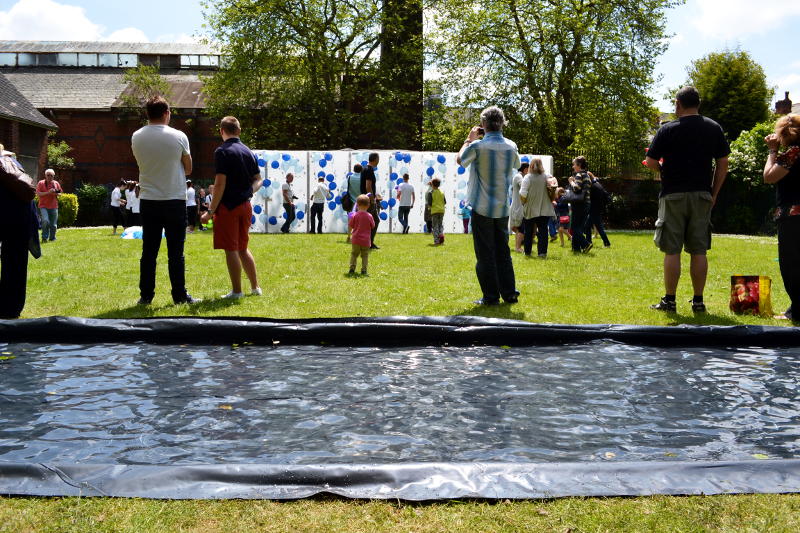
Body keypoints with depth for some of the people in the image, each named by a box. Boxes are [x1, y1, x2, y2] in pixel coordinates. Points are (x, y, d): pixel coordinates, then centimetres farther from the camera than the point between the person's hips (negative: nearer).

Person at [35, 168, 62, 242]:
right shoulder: (41, 183, 1)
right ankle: (44, 237, -5)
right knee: (45, 221, -21)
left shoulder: (56, 183, 10)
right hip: (43, 206, -3)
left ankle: (52, 238, 20)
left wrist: (56, 193, -6)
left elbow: (60, 193, 17)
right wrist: (48, 192, -17)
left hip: (54, 207, 3)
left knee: (53, 225, 4)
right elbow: (38, 194, -7)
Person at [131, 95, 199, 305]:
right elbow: (188, 169, 4)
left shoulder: (136, 138, 1)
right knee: (175, 252, 3)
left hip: (148, 201, 3)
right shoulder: (178, 137, -8)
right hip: (174, 200, -3)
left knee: (148, 251, 8)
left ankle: (146, 295, 11)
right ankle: (179, 295, 7)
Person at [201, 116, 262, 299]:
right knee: (243, 248, 17)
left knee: (231, 249, 0)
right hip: (245, 205, 7)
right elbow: (258, 179, 13)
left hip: (228, 206, -7)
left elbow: (220, 184, -17)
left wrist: (211, 211, -14)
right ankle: (255, 287, 20)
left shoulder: (222, 152, -12)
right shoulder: (248, 151, 9)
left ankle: (236, 291, 4)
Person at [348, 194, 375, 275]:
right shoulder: (369, 216, -7)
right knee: (365, 256, 9)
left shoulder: (354, 215, -8)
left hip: (356, 239, 0)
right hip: (366, 241, 0)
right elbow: (373, 226, 5)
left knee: (354, 254, 13)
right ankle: (364, 270, 5)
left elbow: (350, 226, -2)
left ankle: (352, 269, 8)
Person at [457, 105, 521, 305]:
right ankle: (509, 293, 16)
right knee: (503, 251, 14)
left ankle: (491, 296, 3)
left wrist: (469, 139, 16)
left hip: (482, 208, -4)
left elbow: (460, 160, 6)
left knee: (485, 254, 2)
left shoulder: (477, 146, -14)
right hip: (503, 208, 4)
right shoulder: (511, 146, -1)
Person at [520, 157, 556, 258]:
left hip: (530, 210, -2)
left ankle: (527, 251, 20)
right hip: (545, 210, 2)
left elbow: (523, 195, -15)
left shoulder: (528, 177, -11)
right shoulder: (547, 177, -1)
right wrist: (551, 201, 18)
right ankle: (542, 252, 0)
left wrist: (523, 202, 4)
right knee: (543, 231, 6)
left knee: (528, 232, 12)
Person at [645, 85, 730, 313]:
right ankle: (698, 301, 11)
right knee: (699, 250, 6)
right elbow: (723, 164, 5)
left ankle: (669, 301, 4)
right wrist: (714, 194, 11)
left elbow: (650, 162, -6)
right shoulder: (714, 128, 6)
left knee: (672, 250, 1)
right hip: (702, 195, 3)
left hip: (673, 195, -3)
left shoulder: (668, 130, -5)